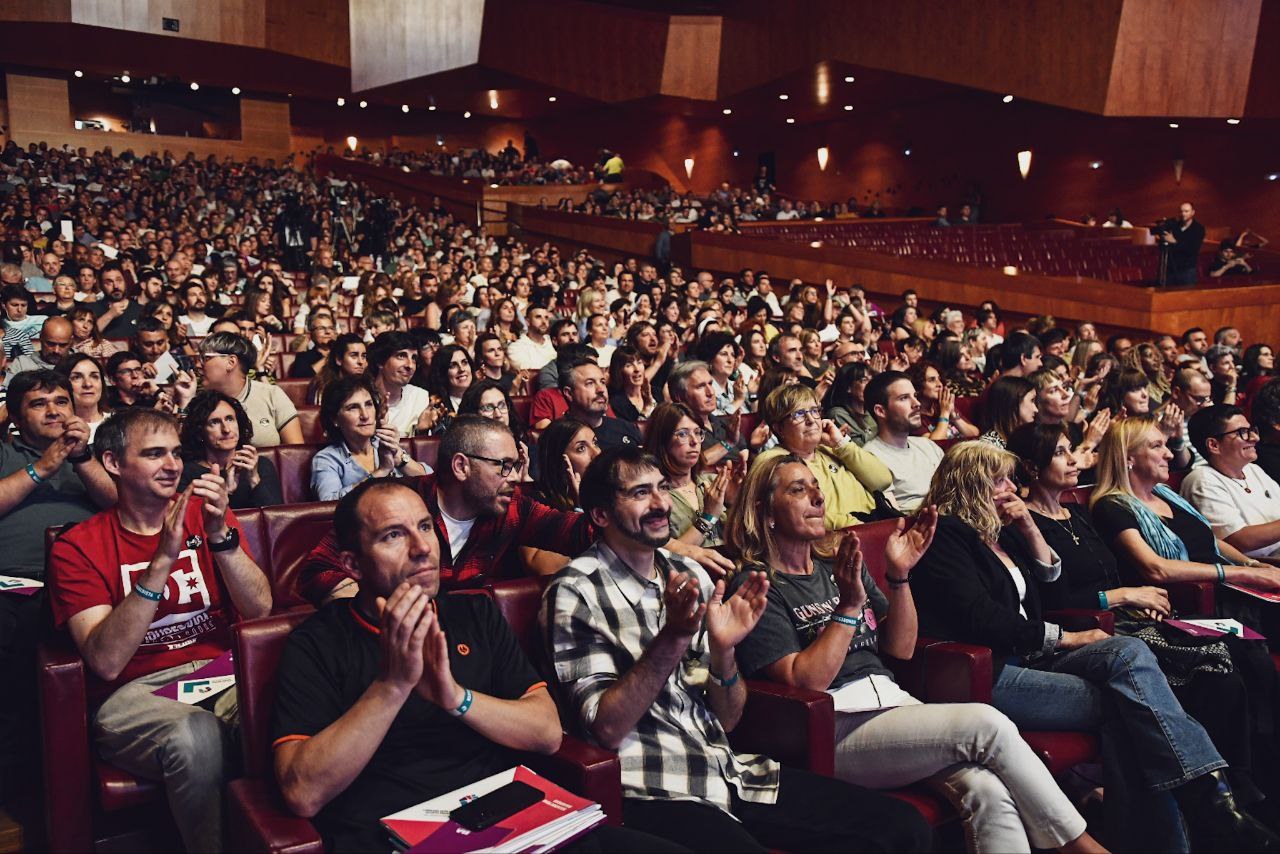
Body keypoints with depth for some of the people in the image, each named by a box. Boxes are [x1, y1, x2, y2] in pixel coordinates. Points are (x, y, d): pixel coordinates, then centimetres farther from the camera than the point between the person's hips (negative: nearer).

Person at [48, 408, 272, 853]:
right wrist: (163, 559, -20)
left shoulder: (205, 515, 11)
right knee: (195, 734, -36)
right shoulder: (77, 547, 2)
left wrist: (219, 533, -14)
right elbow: (107, 661, -12)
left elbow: (259, 608, 0)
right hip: (136, 691, -2)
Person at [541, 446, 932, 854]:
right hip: (655, 794, -5)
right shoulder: (575, 593, -8)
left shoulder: (691, 576, 9)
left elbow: (727, 719, 9)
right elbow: (606, 729, -15)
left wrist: (723, 650, -11)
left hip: (731, 771, 6)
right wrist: (671, 638, -23)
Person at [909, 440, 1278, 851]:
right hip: (987, 674, -8)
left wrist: (1029, 527, 11)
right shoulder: (944, 536, -7)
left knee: (1128, 652, -20)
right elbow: (980, 618, -17)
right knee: (1124, 701, -23)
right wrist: (1065, 638, -11)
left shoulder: (999, 530, 21)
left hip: (1029, 655, 8)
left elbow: (1050, 577, 27)